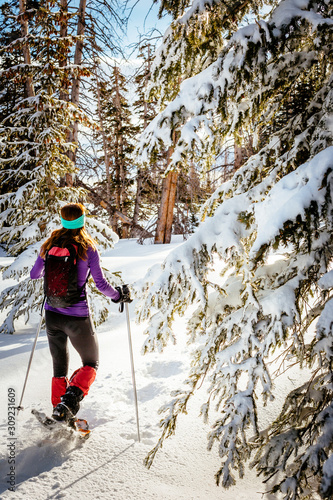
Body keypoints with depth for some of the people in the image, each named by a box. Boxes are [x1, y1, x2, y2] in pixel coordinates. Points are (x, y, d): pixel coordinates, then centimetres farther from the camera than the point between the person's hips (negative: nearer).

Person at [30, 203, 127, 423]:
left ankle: (59, 409, 24)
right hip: (77, 317, -4)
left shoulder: (50, 245, 1)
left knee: (59, 366, 22)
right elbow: (101, 284, -12)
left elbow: (34, 275, 13)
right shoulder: (88, 248, -11)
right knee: (91, 363, 16)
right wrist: (117, 294, 7)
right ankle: (70, 400, -5)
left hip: (52, 315, 4)